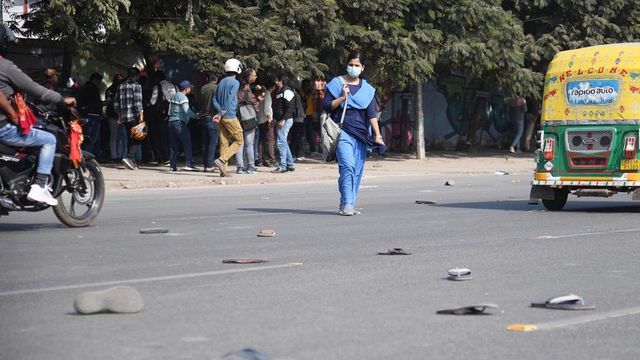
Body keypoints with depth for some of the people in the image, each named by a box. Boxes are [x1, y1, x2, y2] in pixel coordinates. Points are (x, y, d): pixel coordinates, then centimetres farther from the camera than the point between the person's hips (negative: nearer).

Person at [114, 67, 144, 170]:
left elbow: (116, 103, 17)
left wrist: (119, 115, 24)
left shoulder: (121, 86, 14)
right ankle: (129, 157, -21)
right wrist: (141, 114, -15)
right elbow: (138, 101, -15)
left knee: (131, 139, 13)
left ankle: (132, 161, 13)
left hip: (124, 117, 7)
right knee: (137, 138, -5)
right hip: (134, 116, -7)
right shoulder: (136, 86, -6)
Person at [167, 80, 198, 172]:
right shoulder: (183, 97, -9)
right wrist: (196, 116, -7)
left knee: (173, 145, 8)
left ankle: (172, 166, 6)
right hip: (180, 122, -8)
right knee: (187, 143, -6)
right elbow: (187, 111, -17)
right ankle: (189, 164, -13)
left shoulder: (174, 96, 17)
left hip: (171, 122, 8)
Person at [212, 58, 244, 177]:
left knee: (224, 143, 8)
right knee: (238, 141, 1)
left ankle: (223, 170, 5)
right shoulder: (235, 83, -8)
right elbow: (230, 100, -16)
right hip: (230, 116, -7)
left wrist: (220, 110, -1)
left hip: (222, 117, 7)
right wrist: (222, 113, -11)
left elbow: (215, 100, 10)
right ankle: (221, 160, -14)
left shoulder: (221, 82, 14)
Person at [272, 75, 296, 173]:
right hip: (280, 120, 10)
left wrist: (283, 120, -23)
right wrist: (274, 120, 19)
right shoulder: (279, 92, 18)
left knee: (281, 142, -12)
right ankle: (290, 164, 19)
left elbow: (290, 108, -18)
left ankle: (282, 166, -11)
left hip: (286, 120, -10)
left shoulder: (287, 91, -12)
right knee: (284, 143, 13)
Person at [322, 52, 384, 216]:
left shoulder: (367, 89, 13)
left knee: (357, 171, 2)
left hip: (361, 134, 4)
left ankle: (348, 206, 8)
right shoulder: (336, 83, 6)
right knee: (348, 166, -20)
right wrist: (343, 97, -11)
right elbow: (326, 106, 2)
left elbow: (372, 114, 8)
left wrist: (377, 135, -1)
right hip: (343, 132, -4)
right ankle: (346, 204, -19)